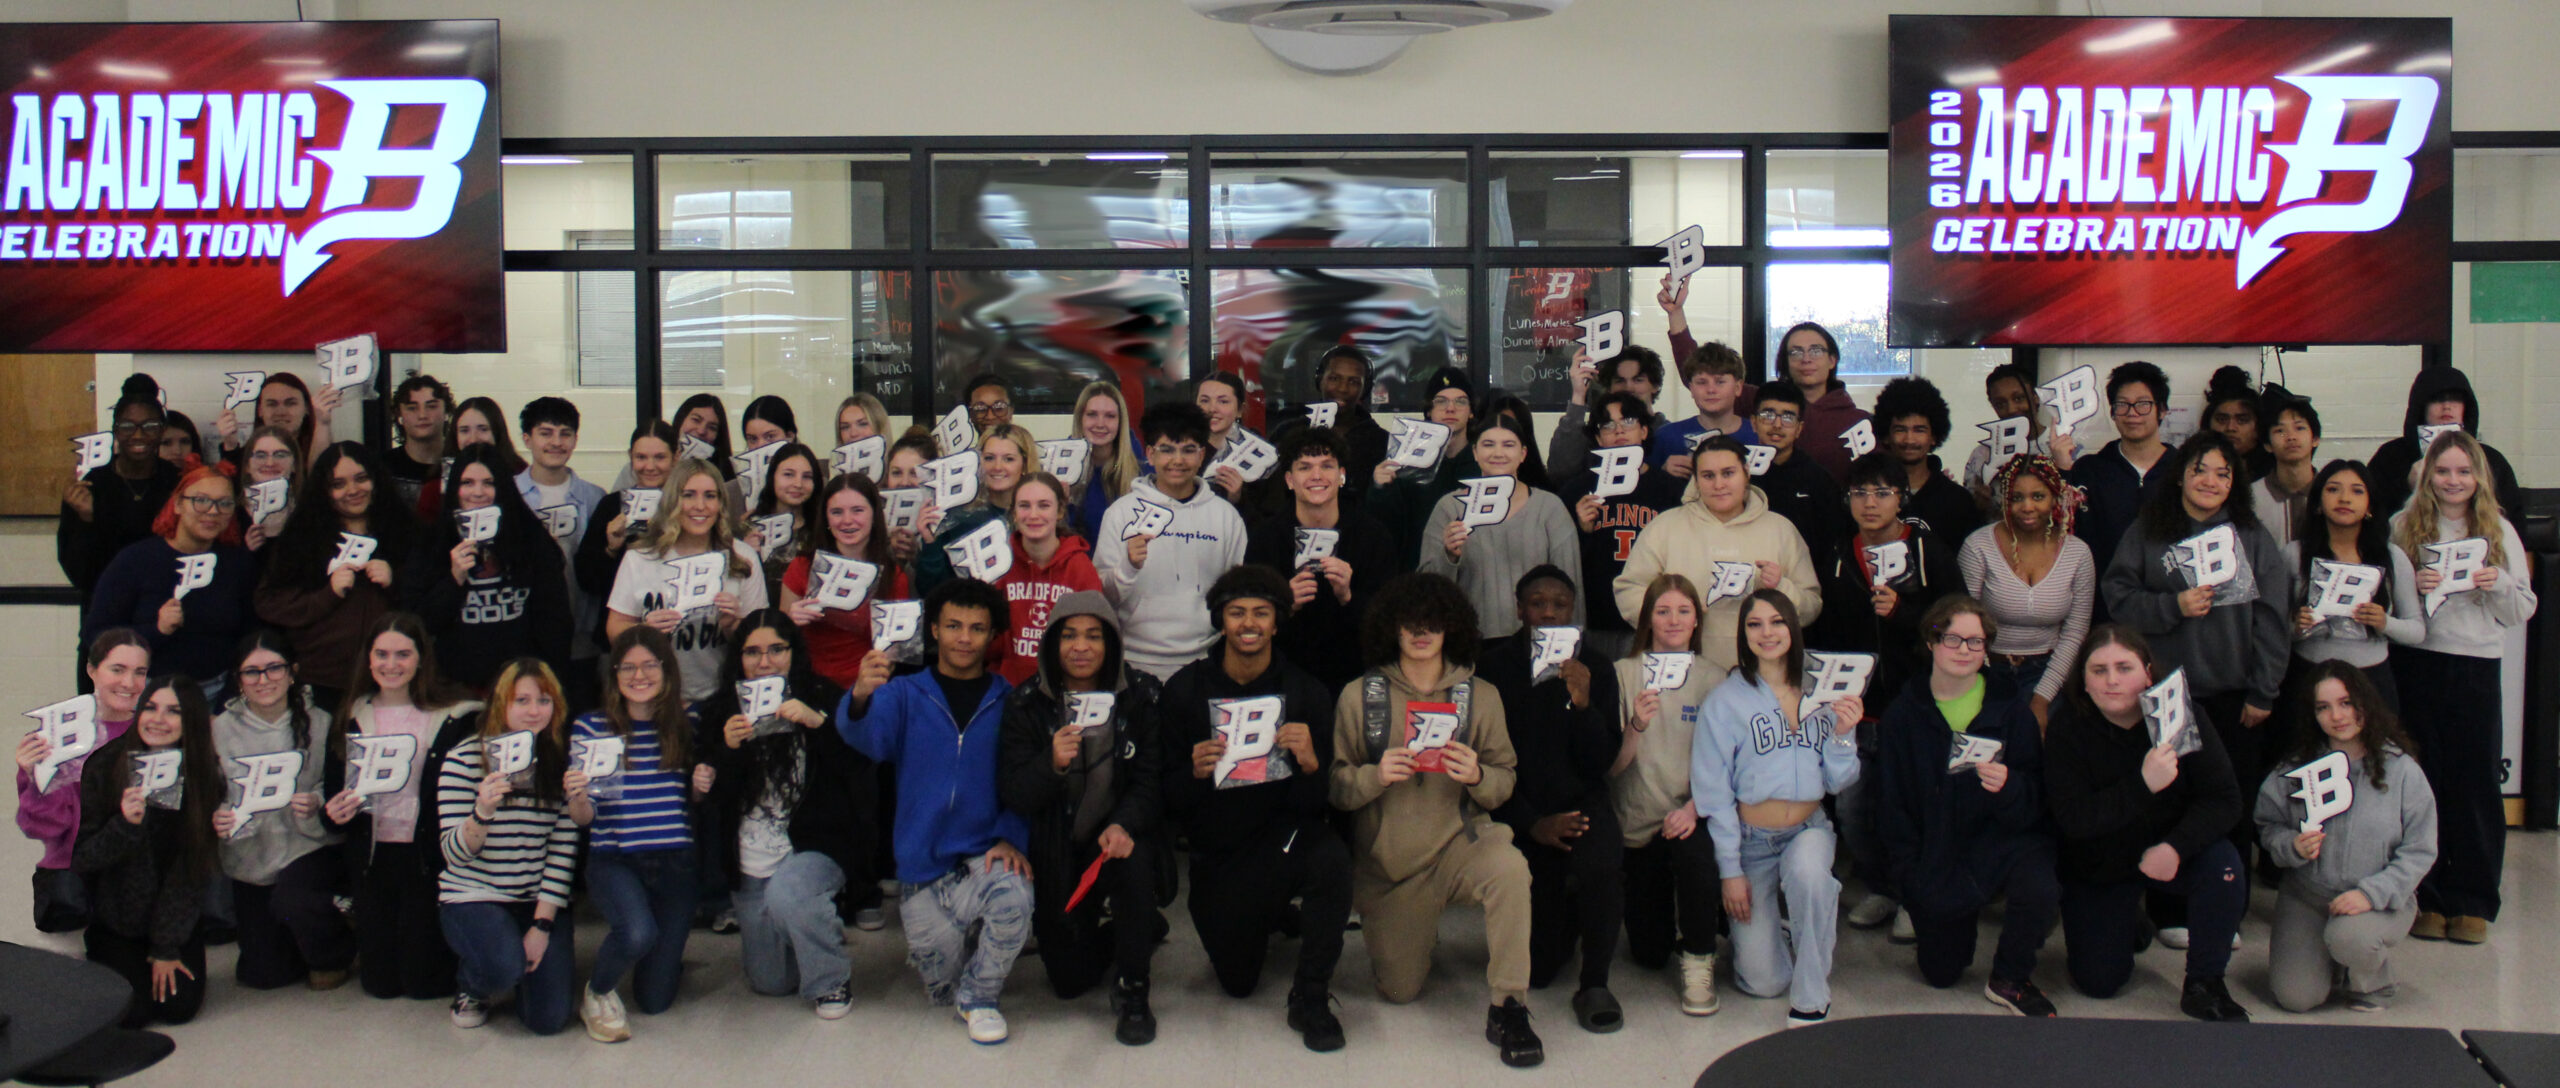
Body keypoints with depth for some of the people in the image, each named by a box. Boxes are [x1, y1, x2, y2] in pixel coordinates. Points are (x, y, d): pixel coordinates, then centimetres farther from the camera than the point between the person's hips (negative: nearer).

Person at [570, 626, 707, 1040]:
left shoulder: (688, 725, 3)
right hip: (613, 860, -2)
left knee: (655, 999, 3)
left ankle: (666, 956, 42)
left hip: (675, 861, 2)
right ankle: (597, 990, 1)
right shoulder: (590, 727, -3)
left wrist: (703, 785, -8)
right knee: (638, 932, -34)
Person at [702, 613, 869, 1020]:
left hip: (815, 847, -4)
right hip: (751, 862, 4)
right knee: (769, 981, 10)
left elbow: (860, 768, -15)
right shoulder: (720, 713, 4)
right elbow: (711, 799, -1)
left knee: (786, 891, -37)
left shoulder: (824, 699, -3)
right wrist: (727, 749, -18)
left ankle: (832, 980, -10)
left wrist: (817, 723, -26)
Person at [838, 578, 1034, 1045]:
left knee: (1014, 895, -34)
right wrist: (859, 699, -41)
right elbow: (866, 735, -18)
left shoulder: (1008, 701, 2)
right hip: (922, 869, 1)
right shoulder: (906, 694, 2)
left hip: (983, 857, -1)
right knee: (942, 990, 4)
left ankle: (980, 996, -5)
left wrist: (1012, 837, -15)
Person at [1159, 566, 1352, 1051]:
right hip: (1217, 854, 2)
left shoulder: (1307, 692, -5)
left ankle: (1311, 998, -15)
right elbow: (1170, 800, -4)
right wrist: (1194, 773, -26)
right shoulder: (1185, 690, -4)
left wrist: (1310, 764, -29)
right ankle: (1270, 918, 37)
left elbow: (1322, 801, -7)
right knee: (1237, 983, 1)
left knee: (1333, 858, -35)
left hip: (1285, 835, -1)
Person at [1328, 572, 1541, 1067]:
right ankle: (1412, 935, 40)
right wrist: (1376, 776, -22)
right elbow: (1334, 784, -2)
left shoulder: (1480, 696, 3)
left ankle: (1508, 1008, -20)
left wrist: (1477, 777, -19)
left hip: (1458, 842, 0)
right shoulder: (1360, 696, 0)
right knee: (1398, 991, 2)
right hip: (1387, 864, 1)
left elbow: (1506, 781, 3)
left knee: (1510, 868, -35)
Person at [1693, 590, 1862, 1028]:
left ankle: (1811, 1001, -18)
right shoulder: (1725, 701, -7)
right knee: (1763, 981, -5)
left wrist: (1842, 734, -15)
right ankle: (1770, 932, 33)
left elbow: (1838, 782, 3)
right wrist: (1730, 870, -9)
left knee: (1809, 872, -37)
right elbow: (1713, 793, -6)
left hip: (1809, 830, 1)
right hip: (1750, 839, -1)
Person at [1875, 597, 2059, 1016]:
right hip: (1936, 849, 1)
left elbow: (2035, 797, -5)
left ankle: (2010, 979, -3)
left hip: (2001, 836, -1)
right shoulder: (1904, 712, -3)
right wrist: (1910, 872, -5)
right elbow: (1891, 804, 2)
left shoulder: (2009, 706, -5)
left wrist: (2008, 788, -28)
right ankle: (1963, 919, 42)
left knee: (2041, 892, -33)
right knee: (1940, 974, 5)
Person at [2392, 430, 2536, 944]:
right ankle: (2428, 898, 12)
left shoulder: (2499, 531, 7)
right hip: (2416, 665, -1)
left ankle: (2473, 902, 10)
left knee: (2476, 784, 1)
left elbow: (2522, 612, 8)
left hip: (2477, 669, 1)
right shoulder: (2403, 526, 4)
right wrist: (2412, 586, -16)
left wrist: (2500, 584, -12)